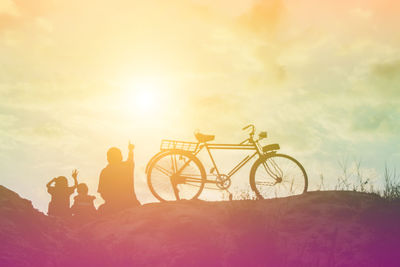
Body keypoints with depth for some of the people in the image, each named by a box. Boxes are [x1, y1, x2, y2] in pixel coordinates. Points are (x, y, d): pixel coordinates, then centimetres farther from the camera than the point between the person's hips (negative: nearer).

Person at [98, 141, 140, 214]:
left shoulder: (105, 171, -2)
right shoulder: (128, 166, 6)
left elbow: (102, 194, -2)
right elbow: (130, 160, 33)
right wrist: (131, 150, 54)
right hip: (131, 204, 2)